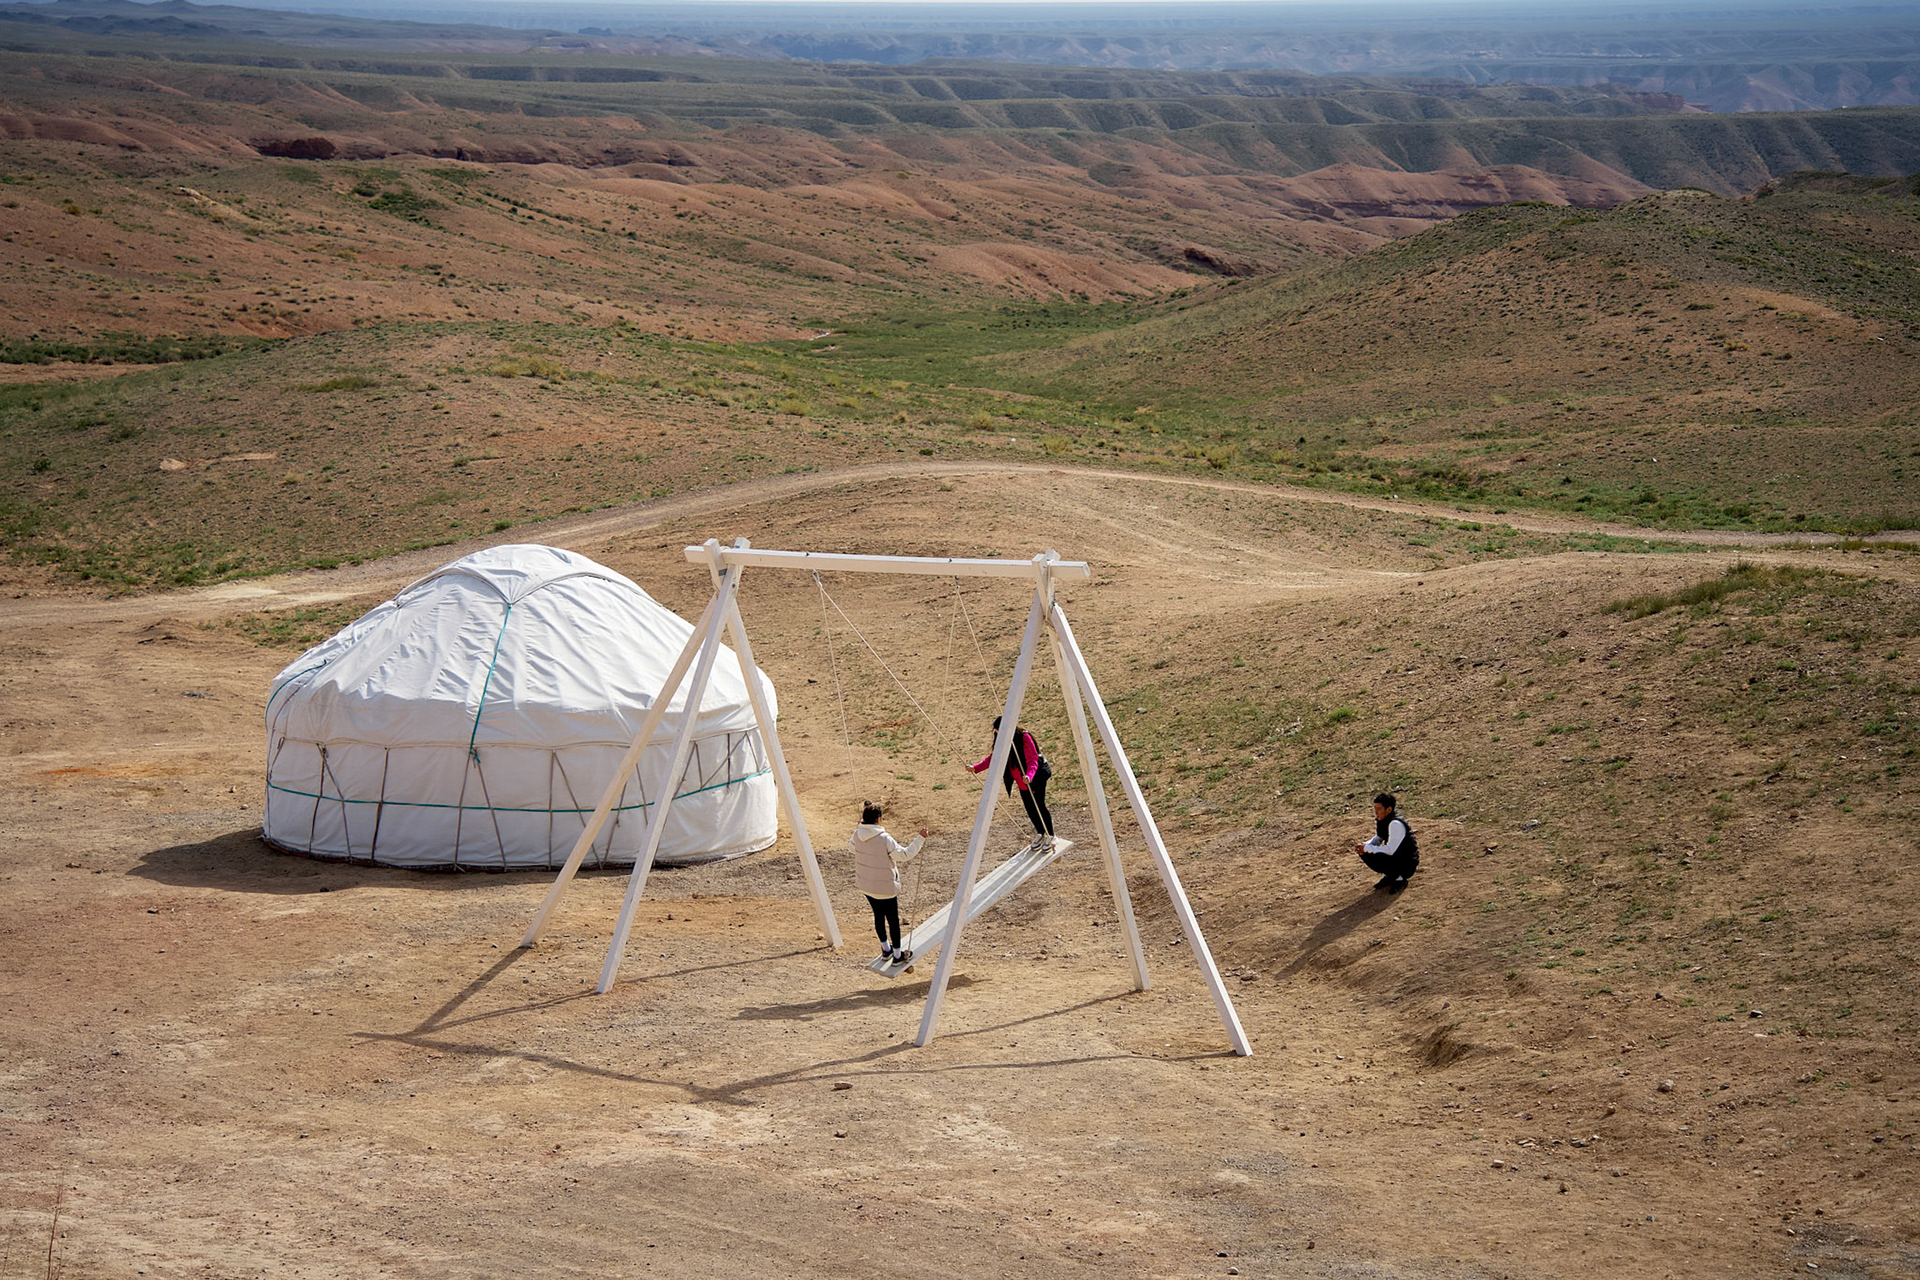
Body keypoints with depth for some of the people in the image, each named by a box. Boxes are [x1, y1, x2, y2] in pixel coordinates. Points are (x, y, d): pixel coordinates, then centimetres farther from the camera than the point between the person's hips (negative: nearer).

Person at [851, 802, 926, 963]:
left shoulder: (857, 835, -9)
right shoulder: (884, 839, -27)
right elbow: (905, 854, -22)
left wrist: (862, 823, 24)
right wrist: (920, 838, -15)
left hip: (866, 886, 6)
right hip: (885, 887, -6)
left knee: (878, 915, 24)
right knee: (893, 919, 11)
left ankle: (886, 949, 38)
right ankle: (898, 954, 24)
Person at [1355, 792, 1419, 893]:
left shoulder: (1396, 824, -27)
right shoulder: (1381, 820, 0)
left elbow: (1390, 850, -30)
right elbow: (1378, 839, 15)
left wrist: (1367, 848, -21)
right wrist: (1363, 846, -7)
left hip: (1407, 865, -9)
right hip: (1395, 858, 9)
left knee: (1375, 858, -30)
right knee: (1364, 854, 1)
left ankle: (1399, 879, -7)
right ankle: (1389, 877, 13)